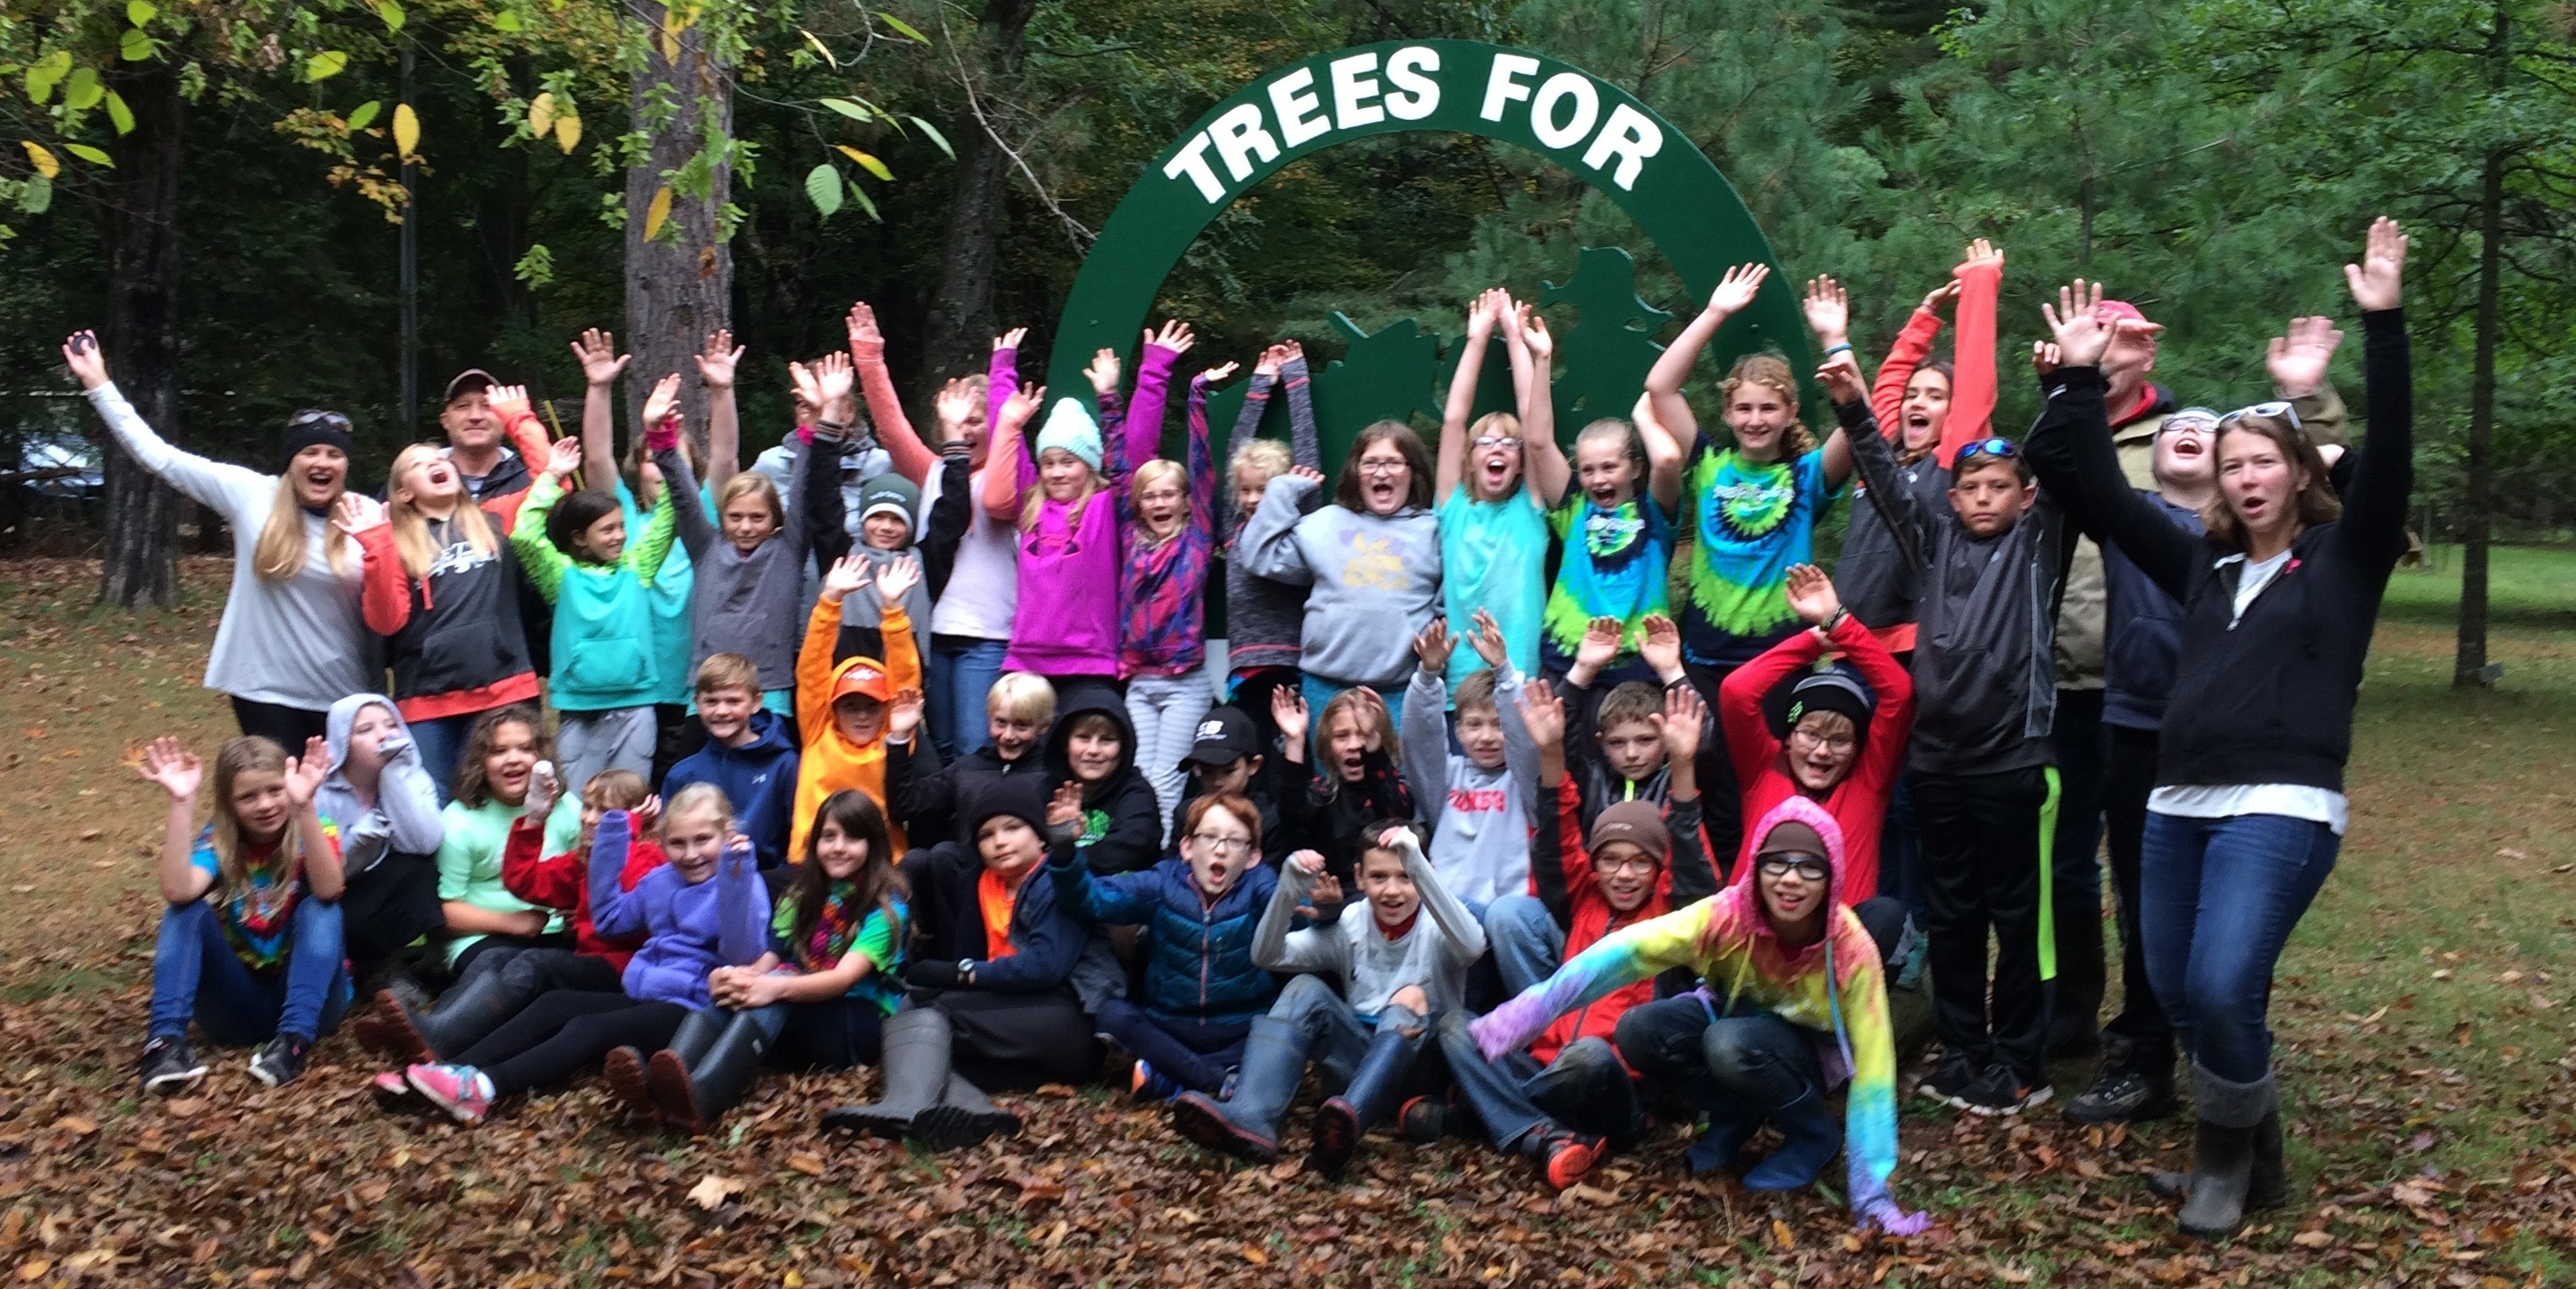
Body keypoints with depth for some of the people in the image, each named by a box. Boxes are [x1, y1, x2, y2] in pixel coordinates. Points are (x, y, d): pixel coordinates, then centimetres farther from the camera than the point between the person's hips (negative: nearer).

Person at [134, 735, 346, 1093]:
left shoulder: (313, 831, -8)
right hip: (238, 1003, 2)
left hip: (307, 997, -2)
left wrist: (304, 805, -43)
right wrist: (182, 802, -33)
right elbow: (177, 891, -28)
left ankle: (294, 1039, -37)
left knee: (320, 908, -26)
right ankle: (166, 1039, -33)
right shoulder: (217, 841, -5)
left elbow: (328, 890, -32)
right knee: (188, 909, -19)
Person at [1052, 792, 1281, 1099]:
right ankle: (1223, 1082, -28)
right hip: (1170, 1028, 1)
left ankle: (1167, 1078, -28)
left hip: (1242, 1032, -1)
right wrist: (1065, 853, -30)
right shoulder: (1164, 884, -3)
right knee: (1113, 1013, -24)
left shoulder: (1258, 887, -6)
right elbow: (1094, 900, -12)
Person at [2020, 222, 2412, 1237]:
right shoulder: (2205, 564, 18)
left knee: (2221, 989, -19)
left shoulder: (2341, 560, 6)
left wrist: (2384, 325, -15)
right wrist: (2080, 381, 11)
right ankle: (2247, 1157, 22)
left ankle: (2229, 1155, 5)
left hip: (2280, 808, -6)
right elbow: (2100, 494, 17)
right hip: (2179, 807, 6)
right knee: (2177, 994, 3)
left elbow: (2389, 456, -8)